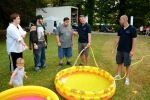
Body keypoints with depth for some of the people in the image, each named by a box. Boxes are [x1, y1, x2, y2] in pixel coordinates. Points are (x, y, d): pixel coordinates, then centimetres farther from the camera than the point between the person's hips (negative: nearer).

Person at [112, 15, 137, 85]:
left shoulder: (132, 28, -11)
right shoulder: (120, 29, 4)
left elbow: (134, 40, -11)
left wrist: (132, 50, -14)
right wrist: (114, 47, 8)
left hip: (127, 50, -5)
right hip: (119, 49, 5)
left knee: (127, 64, 6)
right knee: (119, 63, 13)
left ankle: (127, 78, 19)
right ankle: (118, 75, 28)